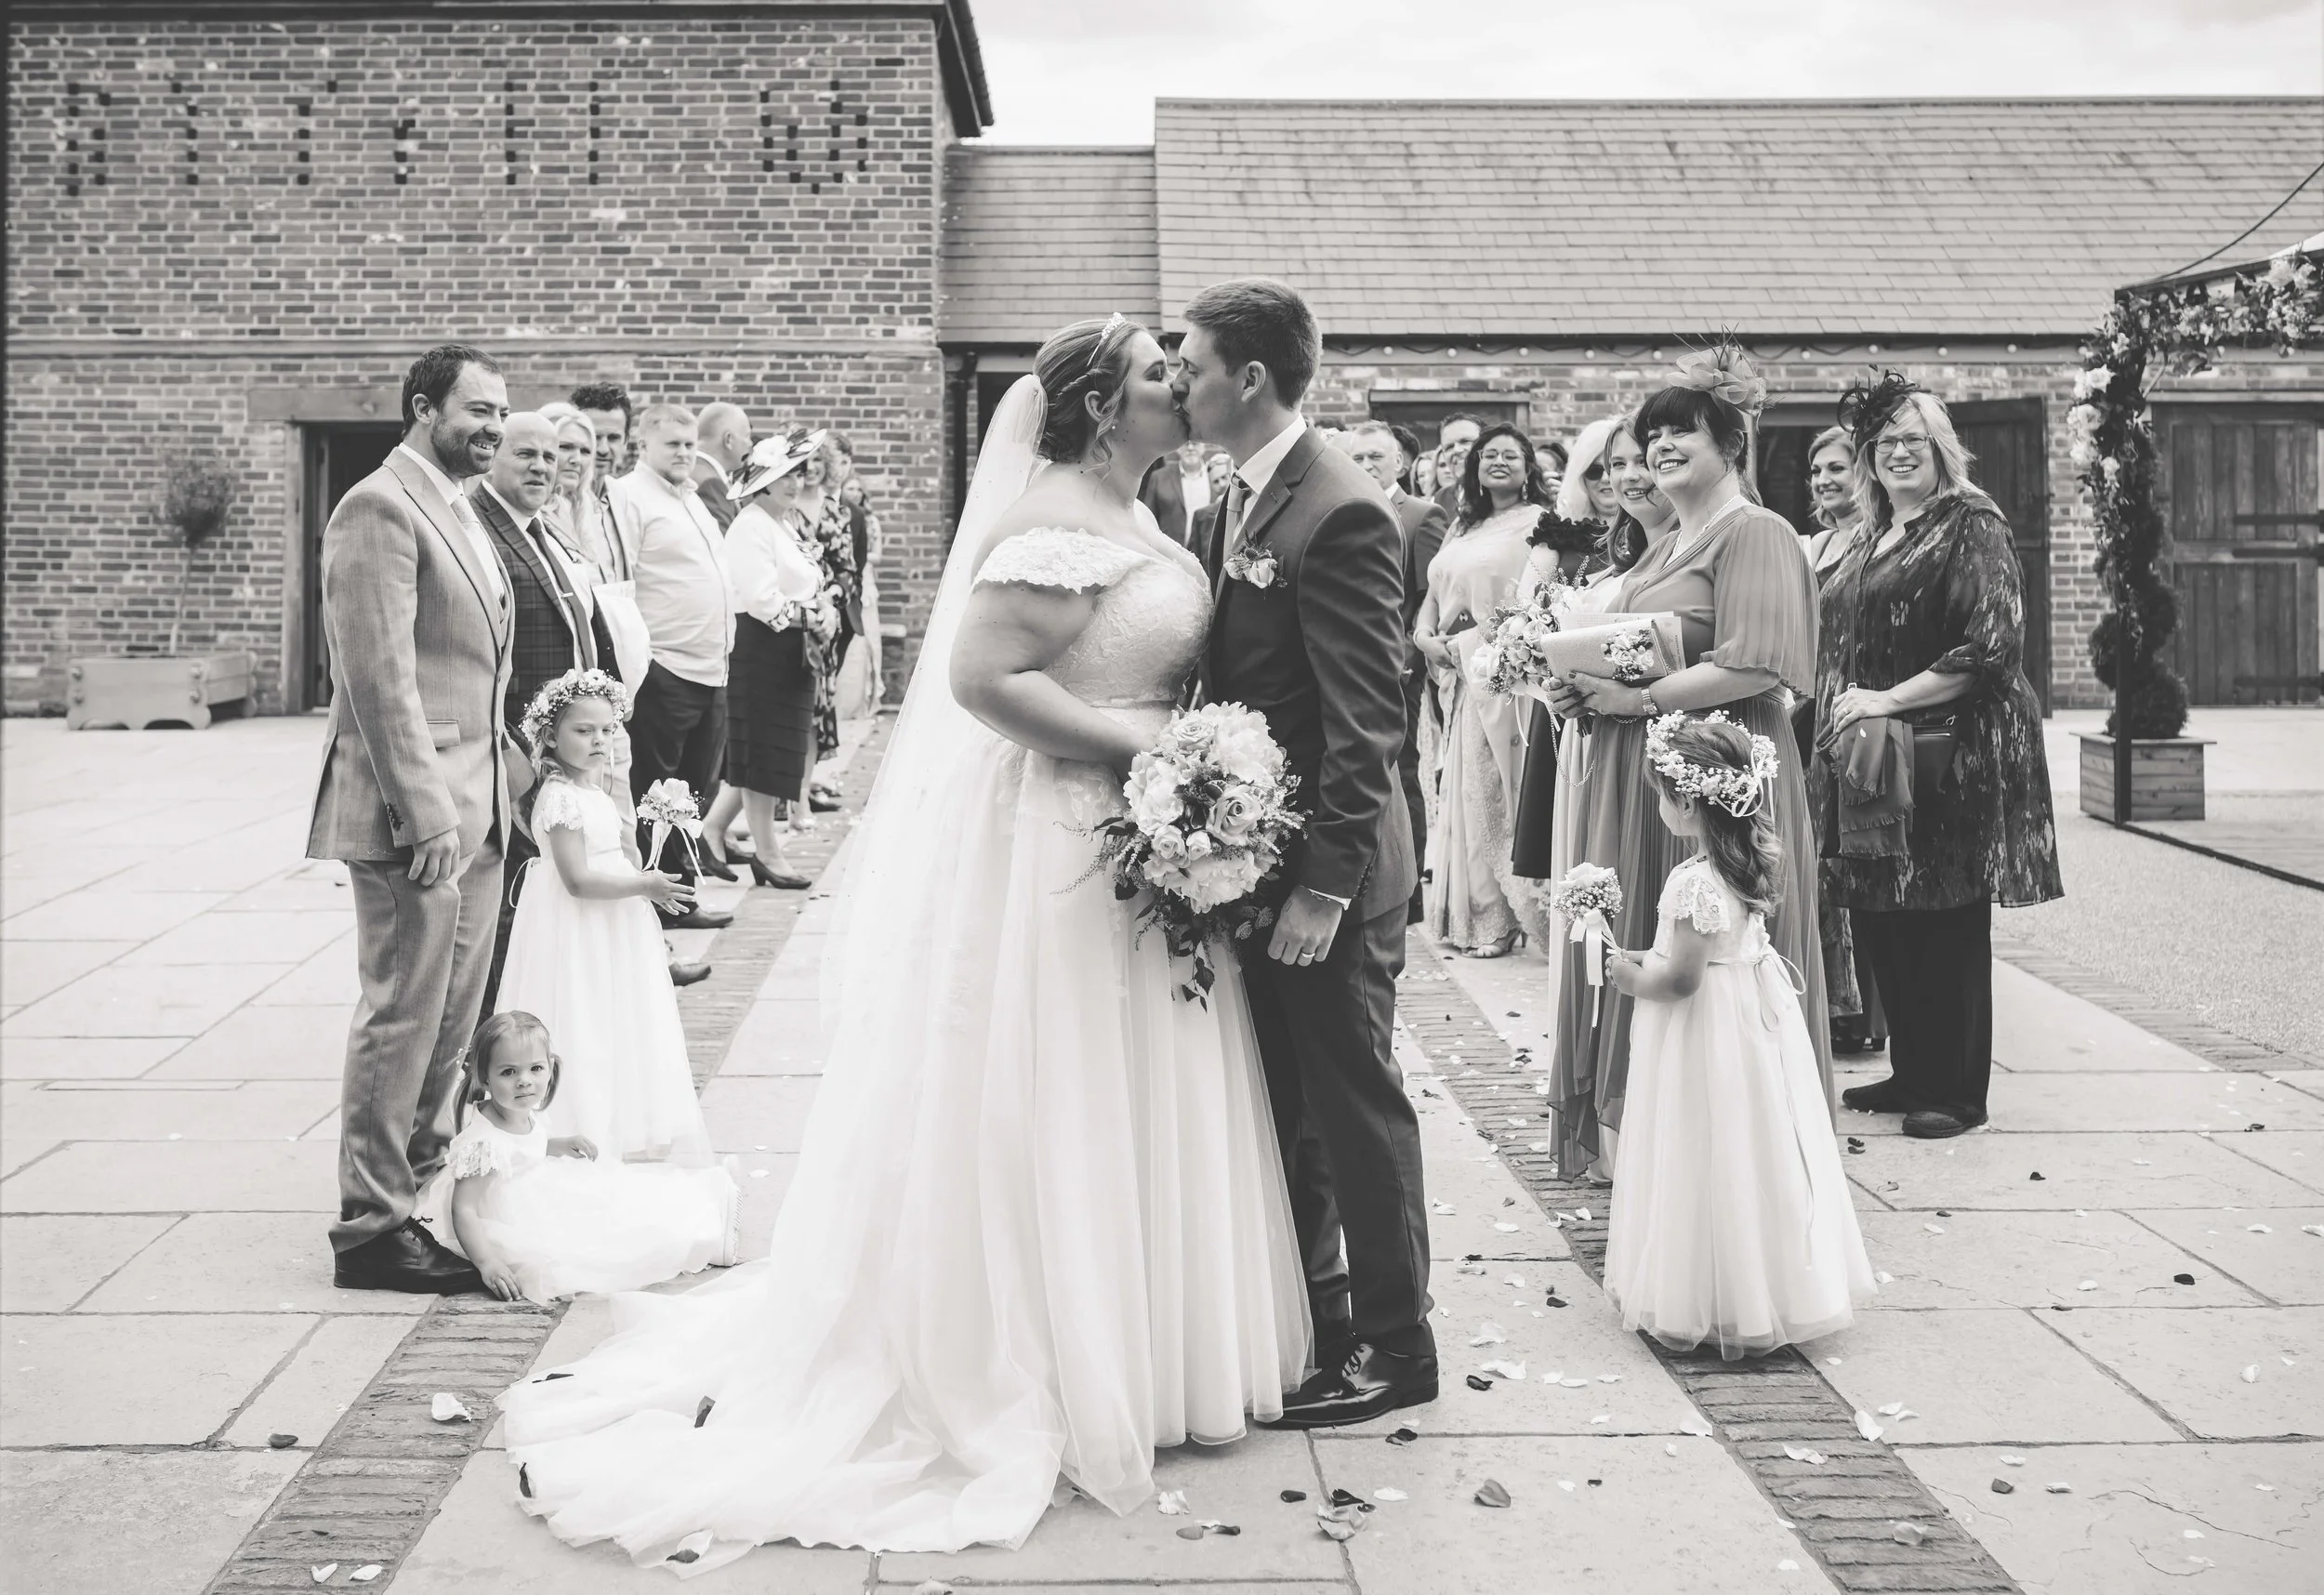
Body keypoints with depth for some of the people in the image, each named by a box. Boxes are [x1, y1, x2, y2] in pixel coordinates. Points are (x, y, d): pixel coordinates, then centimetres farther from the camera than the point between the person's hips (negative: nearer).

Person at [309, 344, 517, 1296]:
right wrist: (425, 813, -22)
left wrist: (513, 770, 15)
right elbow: (380, 677, -19)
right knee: (402, 1016, -3)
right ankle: (371, 1228, 8)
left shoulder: (460, 511, 18)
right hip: (415, 810, -9)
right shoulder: (380, 510, -12)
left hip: (475, 808, 9)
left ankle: (415, 1189, 26)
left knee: (453, 1017, 14)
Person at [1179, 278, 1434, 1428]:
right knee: (1281, 1103, 18)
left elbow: (1366, 723, -21)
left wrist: (1324, 887, -22)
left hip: (1326, 870, -9)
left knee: (1354, 1102, 4)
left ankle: (1394, 1345, 19)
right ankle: (1310, 1320, 33)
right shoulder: (1242, 500, 11)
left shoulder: (1341, 514, -18)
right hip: (1254, 857, 9)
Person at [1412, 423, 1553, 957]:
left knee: (1496, 788, -6)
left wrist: (1475, 641, -18)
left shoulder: (1537, 522, -1)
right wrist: (1425, 635, 0)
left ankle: (1500, 918, -1)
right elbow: (1434, 594, 19)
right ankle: (1475, 913, 14)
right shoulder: (1464, 527, 20)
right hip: (1460, 674, 7)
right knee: (1467, 789, 7)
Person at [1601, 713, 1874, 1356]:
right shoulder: (1754, 864, 2)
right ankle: (1768, 1293, 28)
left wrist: (1632, 978, -7)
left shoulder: (1693, 882, -25)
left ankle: (1696, 1306, 13)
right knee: (1753, 1161, 17)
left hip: (1703, 1035, -9)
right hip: (1756, 1014, 9)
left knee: (1713, 1165, 2)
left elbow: (1681, 979, -23)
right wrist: (1649, 958, 13)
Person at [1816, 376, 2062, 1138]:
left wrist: (1889, 699, -17)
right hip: (1871, 758, 7)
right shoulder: (1872, 539, 16)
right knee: (1878, 918, 9)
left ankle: (1959, 1091, 10)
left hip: (1947, 754, -7)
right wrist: (1840, 713, 8)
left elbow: (1991, 646, -16)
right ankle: (1912, 1072, 23)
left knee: (1947, 924, -1)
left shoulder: (1970, 528, -7)